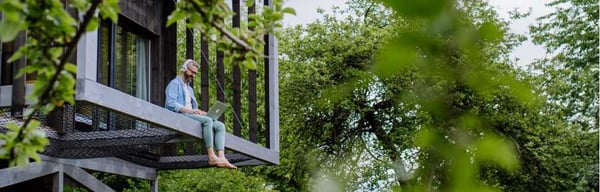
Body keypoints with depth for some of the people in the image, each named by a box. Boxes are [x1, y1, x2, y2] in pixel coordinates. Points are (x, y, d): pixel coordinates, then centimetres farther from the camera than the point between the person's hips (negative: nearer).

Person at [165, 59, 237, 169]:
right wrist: (190, 110, -22)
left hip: (190, 115, 9)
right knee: (207, 120, -33)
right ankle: (211, 157, -35)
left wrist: (200, 112, 3)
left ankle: (221, 158, -27)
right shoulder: (175, 84, 3)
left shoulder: (190, 89, 32)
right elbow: (170, 104, -13)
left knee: (220, 126, -9)